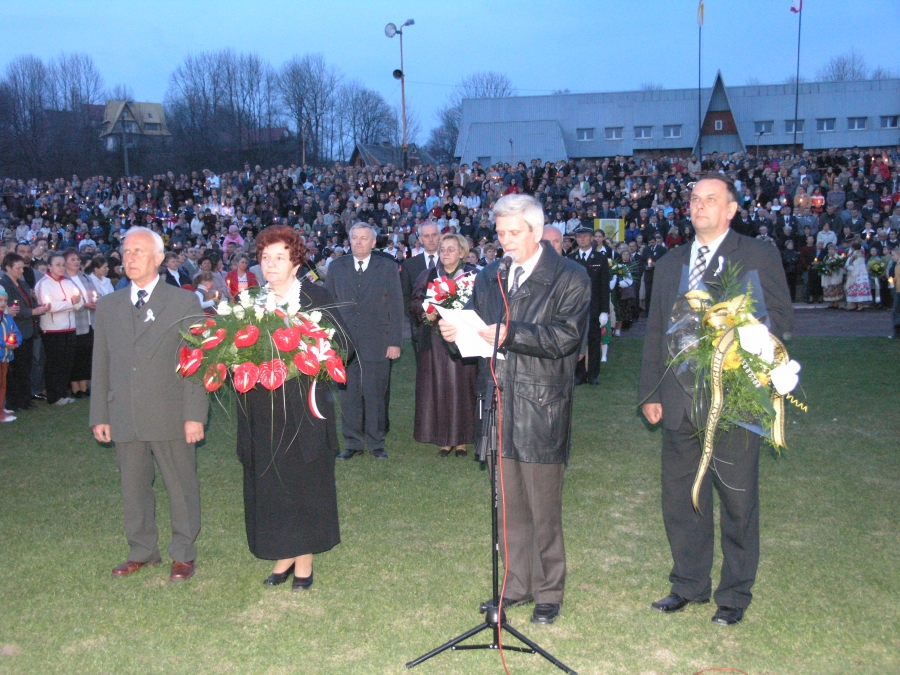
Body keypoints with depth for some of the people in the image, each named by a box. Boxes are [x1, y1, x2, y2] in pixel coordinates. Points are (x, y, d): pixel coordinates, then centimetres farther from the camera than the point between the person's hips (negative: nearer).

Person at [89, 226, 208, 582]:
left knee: (181, 487, 6)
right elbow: (101, 365, 12)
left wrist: (194, 414, -10)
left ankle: (183, 554, 21)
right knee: (133, 488, 13)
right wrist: (99, 415, 7)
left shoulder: (184, 302, -1)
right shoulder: (107, 306, 11)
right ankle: (142, 551, 29)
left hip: (171, 416, -3)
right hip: (124, 417, 4)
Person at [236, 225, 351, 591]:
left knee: (305, 483, 4)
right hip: (261, 413, 4)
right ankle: (283, 556, 22)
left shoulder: (315, 298, -2)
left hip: (303, 408, -3)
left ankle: (304, 560, 17)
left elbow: (339, 345, -6)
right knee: (268, 485, 7)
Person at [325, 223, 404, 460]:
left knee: (375, 395, 2)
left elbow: (396, 307, 2)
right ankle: (353, 443, 16)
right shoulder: (336, 267, 10)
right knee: (349, 396, 5)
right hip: (345, 341, 2)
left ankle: (376, 443, 14)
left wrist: (395, 342, -4)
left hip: (377, 343, -2)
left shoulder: (388, 268, 5)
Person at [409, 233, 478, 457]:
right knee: (438, 388, 2)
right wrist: (425, 311, -12)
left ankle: (461, 440, 10)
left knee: (462, 388, 0)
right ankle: (444, 440, 9)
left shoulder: (473, 275, 1)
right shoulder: (428, 276, 11)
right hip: (435, 342, 3)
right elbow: (414, 302, 8)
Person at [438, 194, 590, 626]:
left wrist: (510, 334, -25)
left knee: (544, 511, 4)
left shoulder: (569, 279, -4)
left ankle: (548, 593, 19)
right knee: (508, 506, 14)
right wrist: (456, 334, -6)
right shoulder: (488, 279, 14)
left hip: (542, 410, -5)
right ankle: (516, 585, 29)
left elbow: (563, 337, -16)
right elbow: (482, 336, 16)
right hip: (498, 406, 5)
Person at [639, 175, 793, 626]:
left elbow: (781, 318, -5)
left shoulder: (759, 256, 1)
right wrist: (650, 392, 9)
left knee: (737, 501, 5)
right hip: (679, 401, 5)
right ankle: (689, 584, 28)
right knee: (680, 500, 11)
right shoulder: (670, 264, 15)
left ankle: (735, 594, 20)